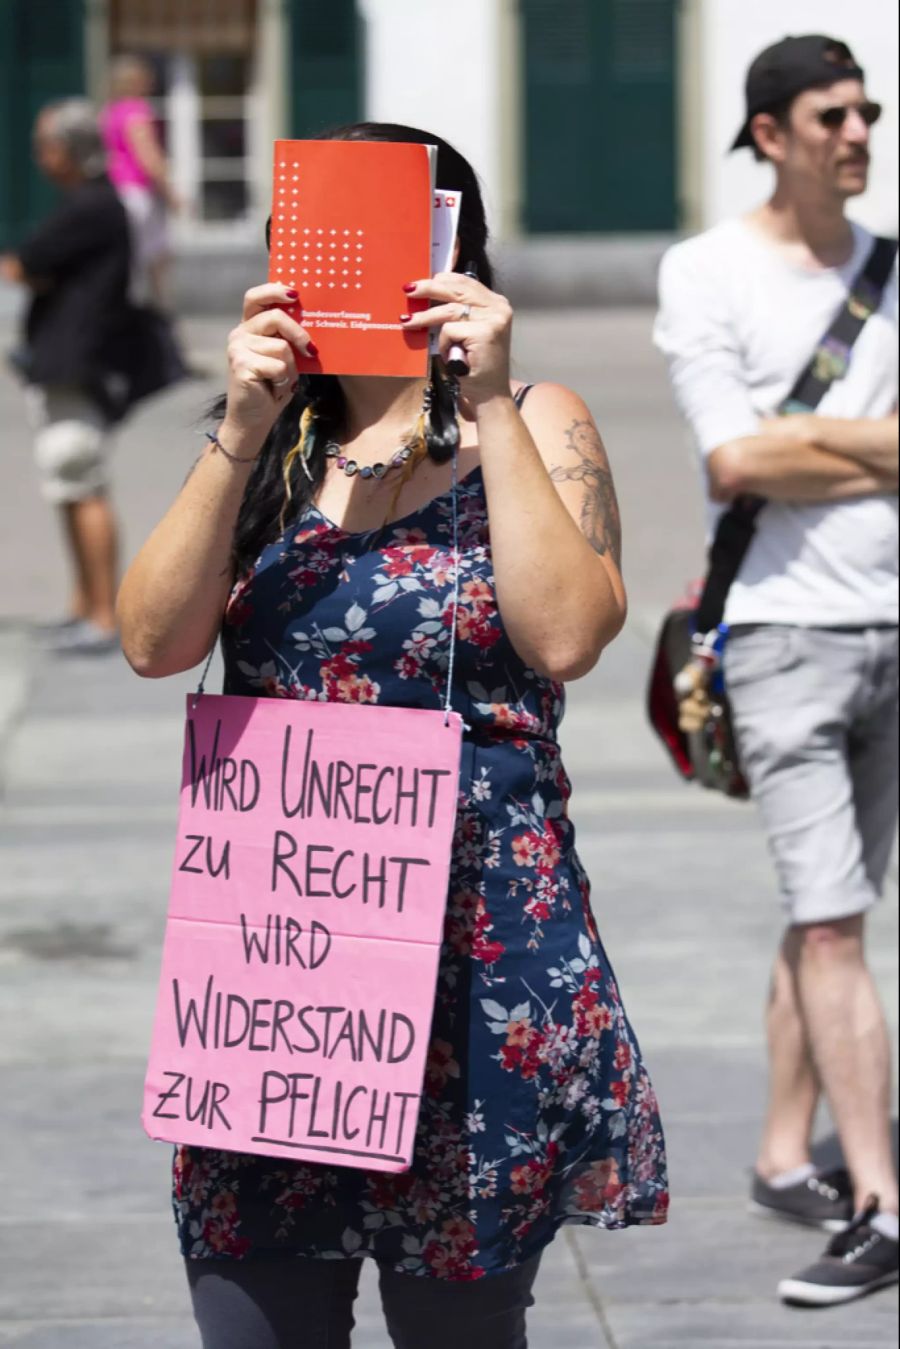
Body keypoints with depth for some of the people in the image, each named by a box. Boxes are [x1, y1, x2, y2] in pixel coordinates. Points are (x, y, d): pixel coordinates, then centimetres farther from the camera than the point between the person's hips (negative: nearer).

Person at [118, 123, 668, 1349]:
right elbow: (156, 642, -2)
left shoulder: (531, 427, 2)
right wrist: (241, 431, -10)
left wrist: (490, 406, -14)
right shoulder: (273, 444, 11)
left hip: (478, 937, -3)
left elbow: (565, 636, -15)